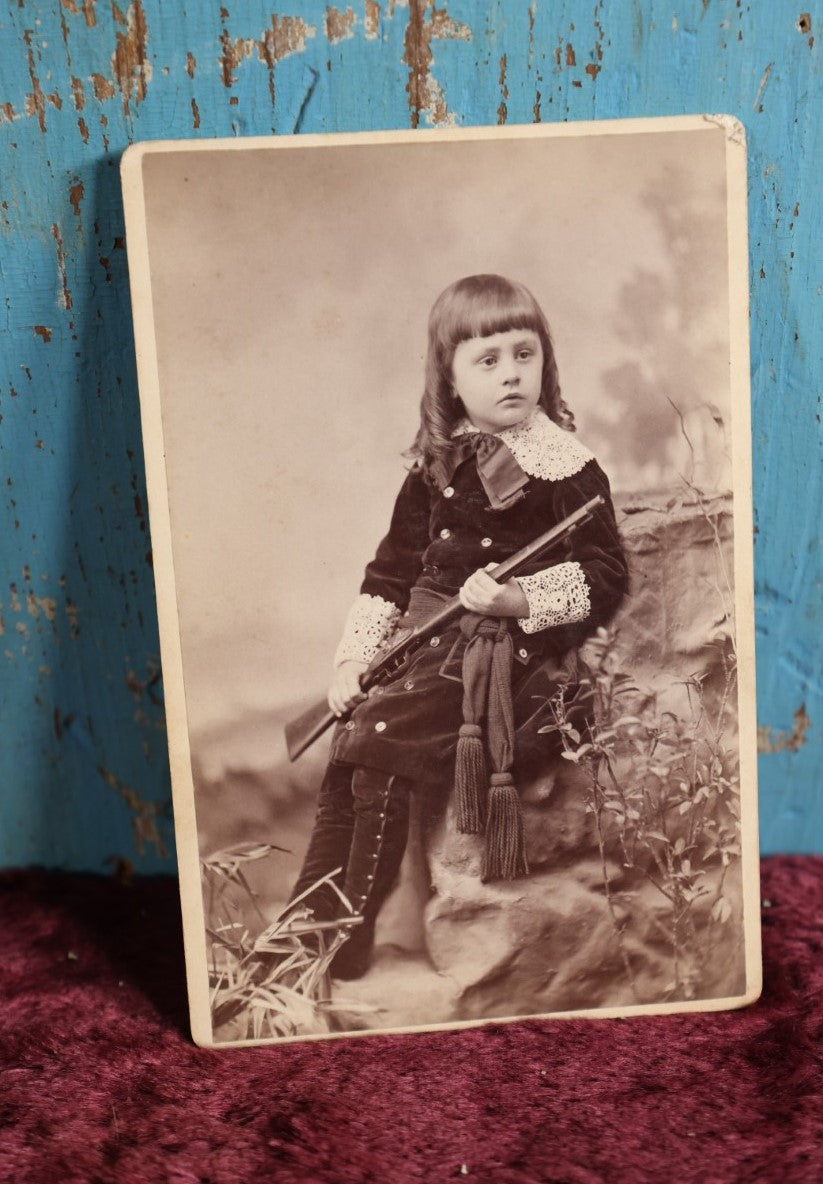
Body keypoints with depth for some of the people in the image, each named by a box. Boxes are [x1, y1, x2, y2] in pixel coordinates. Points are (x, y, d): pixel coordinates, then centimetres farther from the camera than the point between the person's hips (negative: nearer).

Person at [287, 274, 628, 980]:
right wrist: (355, 657, 7)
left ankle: (349, 939, -3)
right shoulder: (436, 465, 11)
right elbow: (393, 568, 15)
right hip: (429, 644, 6)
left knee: (378, 744, -19)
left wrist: (517, 598, -23)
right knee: (349, 743, -8)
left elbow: (605, 574, -9)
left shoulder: (564, 465, -6)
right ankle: (306, 922, 8)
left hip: (511, 656, -6)